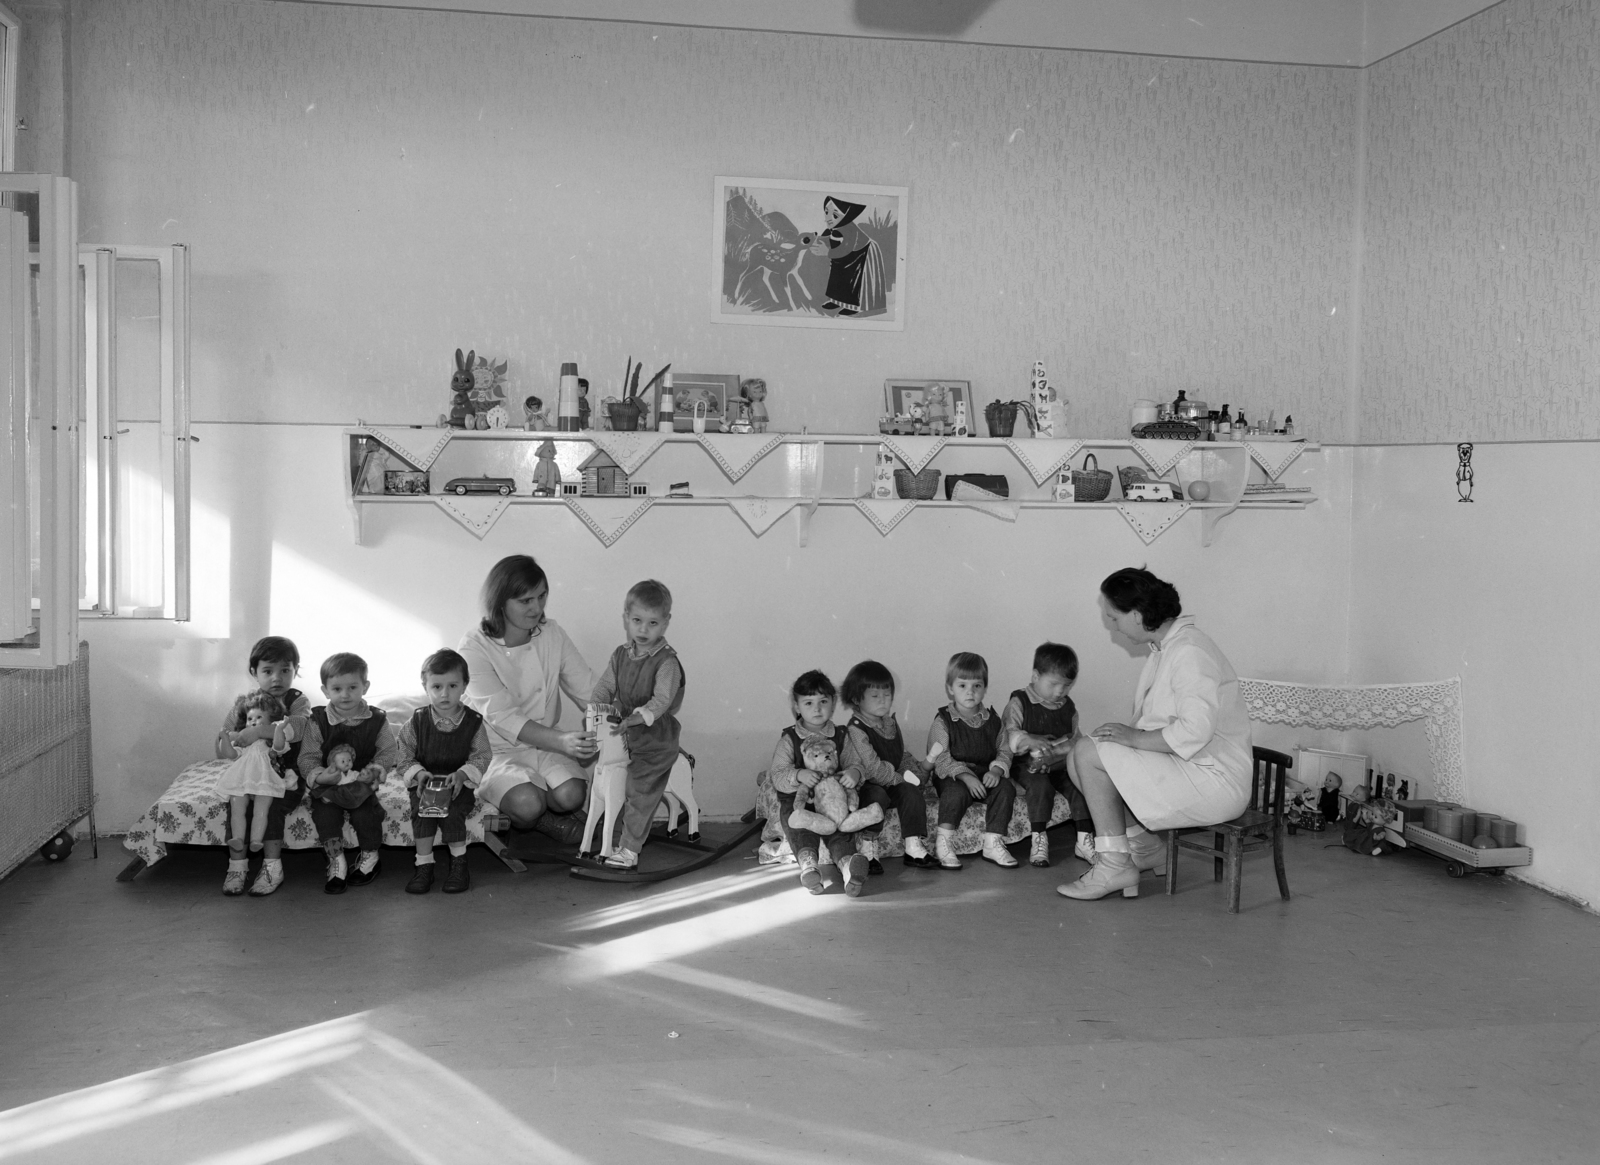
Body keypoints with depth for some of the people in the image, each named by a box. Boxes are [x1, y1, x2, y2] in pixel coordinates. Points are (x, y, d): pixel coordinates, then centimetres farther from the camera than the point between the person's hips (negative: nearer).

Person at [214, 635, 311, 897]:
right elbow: (222, 745, 4)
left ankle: (272, 867, -14)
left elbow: (298, 727, -28)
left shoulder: (297, 701, -4)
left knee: (272, 805, -28)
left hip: (286, 777, -3)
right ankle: (237, 865, -13)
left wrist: (256, 731, -31)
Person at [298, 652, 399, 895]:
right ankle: (337, 863, -8)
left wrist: (375, 769, -18)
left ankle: (370, 858, 6)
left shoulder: (377, 720, -4)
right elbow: (308, 757, -6)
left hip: (361, 783, 0)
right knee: (325, 813, -26)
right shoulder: (317, 721, -6)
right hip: (326, 784, 0)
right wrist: (319, 776, -26)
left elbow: (388, 752, 2)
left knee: (364, 813, -23)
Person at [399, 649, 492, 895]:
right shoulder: (417, 722, 0)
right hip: (424, 782, 1)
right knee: (421, 810, -28)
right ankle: (423, 865, -18)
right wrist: (418, 772, -16)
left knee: (452, 812, -29)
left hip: (459, 784, -1)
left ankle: (459, 863, -9)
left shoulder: (473, 722, -2)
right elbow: (402, 754, 2)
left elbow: (482, 756, -3)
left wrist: (462, 774, -19)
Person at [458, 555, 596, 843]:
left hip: (547, 742, 4)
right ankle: (543, 819, 3)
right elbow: (502, 717, -23)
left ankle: (543, 814, 6)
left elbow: (589, 690, -2)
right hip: (497, 749, -4)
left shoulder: (552, 634, 0)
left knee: (571, 795, -25)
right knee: (527, 803, -30)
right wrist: (561, 741, -36)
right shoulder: (475, 646, -15)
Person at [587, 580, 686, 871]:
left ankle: (629, 849, 7)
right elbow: (604, 687, 3)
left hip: (656, 741, -6)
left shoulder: (667, 662, -16)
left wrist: (633, 718, -37)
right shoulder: (620, 656, 4)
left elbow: (660, 701, -26)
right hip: (624, 737, 6)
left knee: (640, 797, -3)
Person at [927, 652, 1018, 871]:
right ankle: (943, 843, -20)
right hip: (953, 777, -4)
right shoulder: (943, 721, -3)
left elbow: (1004, 750, 9)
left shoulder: (992, 720, 11)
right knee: (956, 792, -35)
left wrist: (996, 770, -13)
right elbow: (939, 757, -12)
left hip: (986, 775, 4)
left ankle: (993, 843, -15)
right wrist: (965, 775, -24)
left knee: (1006, 788, -23)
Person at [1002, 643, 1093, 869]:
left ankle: (1084, 839, -15)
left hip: (1059, 765, 4)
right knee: (1041, 785, -33)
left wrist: (1052, 750, -16)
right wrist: (1032, 741, -30)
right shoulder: (1019, 703, -3)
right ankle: (1039, 841, -24)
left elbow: (1074, 740, 4)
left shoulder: (1068, 707, 11)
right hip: (1026, 765, -4)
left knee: (1079, 784, -22)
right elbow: (1008, 736, -12)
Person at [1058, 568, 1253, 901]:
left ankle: (1114, 865, -9)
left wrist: (1134, 737, -17)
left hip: (1214, 780, -10)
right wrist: (1124, 733, 2)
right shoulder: (1164, 647, 14)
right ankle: (1145, 847, 9)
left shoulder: (1189, 651, -19)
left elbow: (1195, 730, -29)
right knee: (1080, 758, 8)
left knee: (1088, 752, -16)